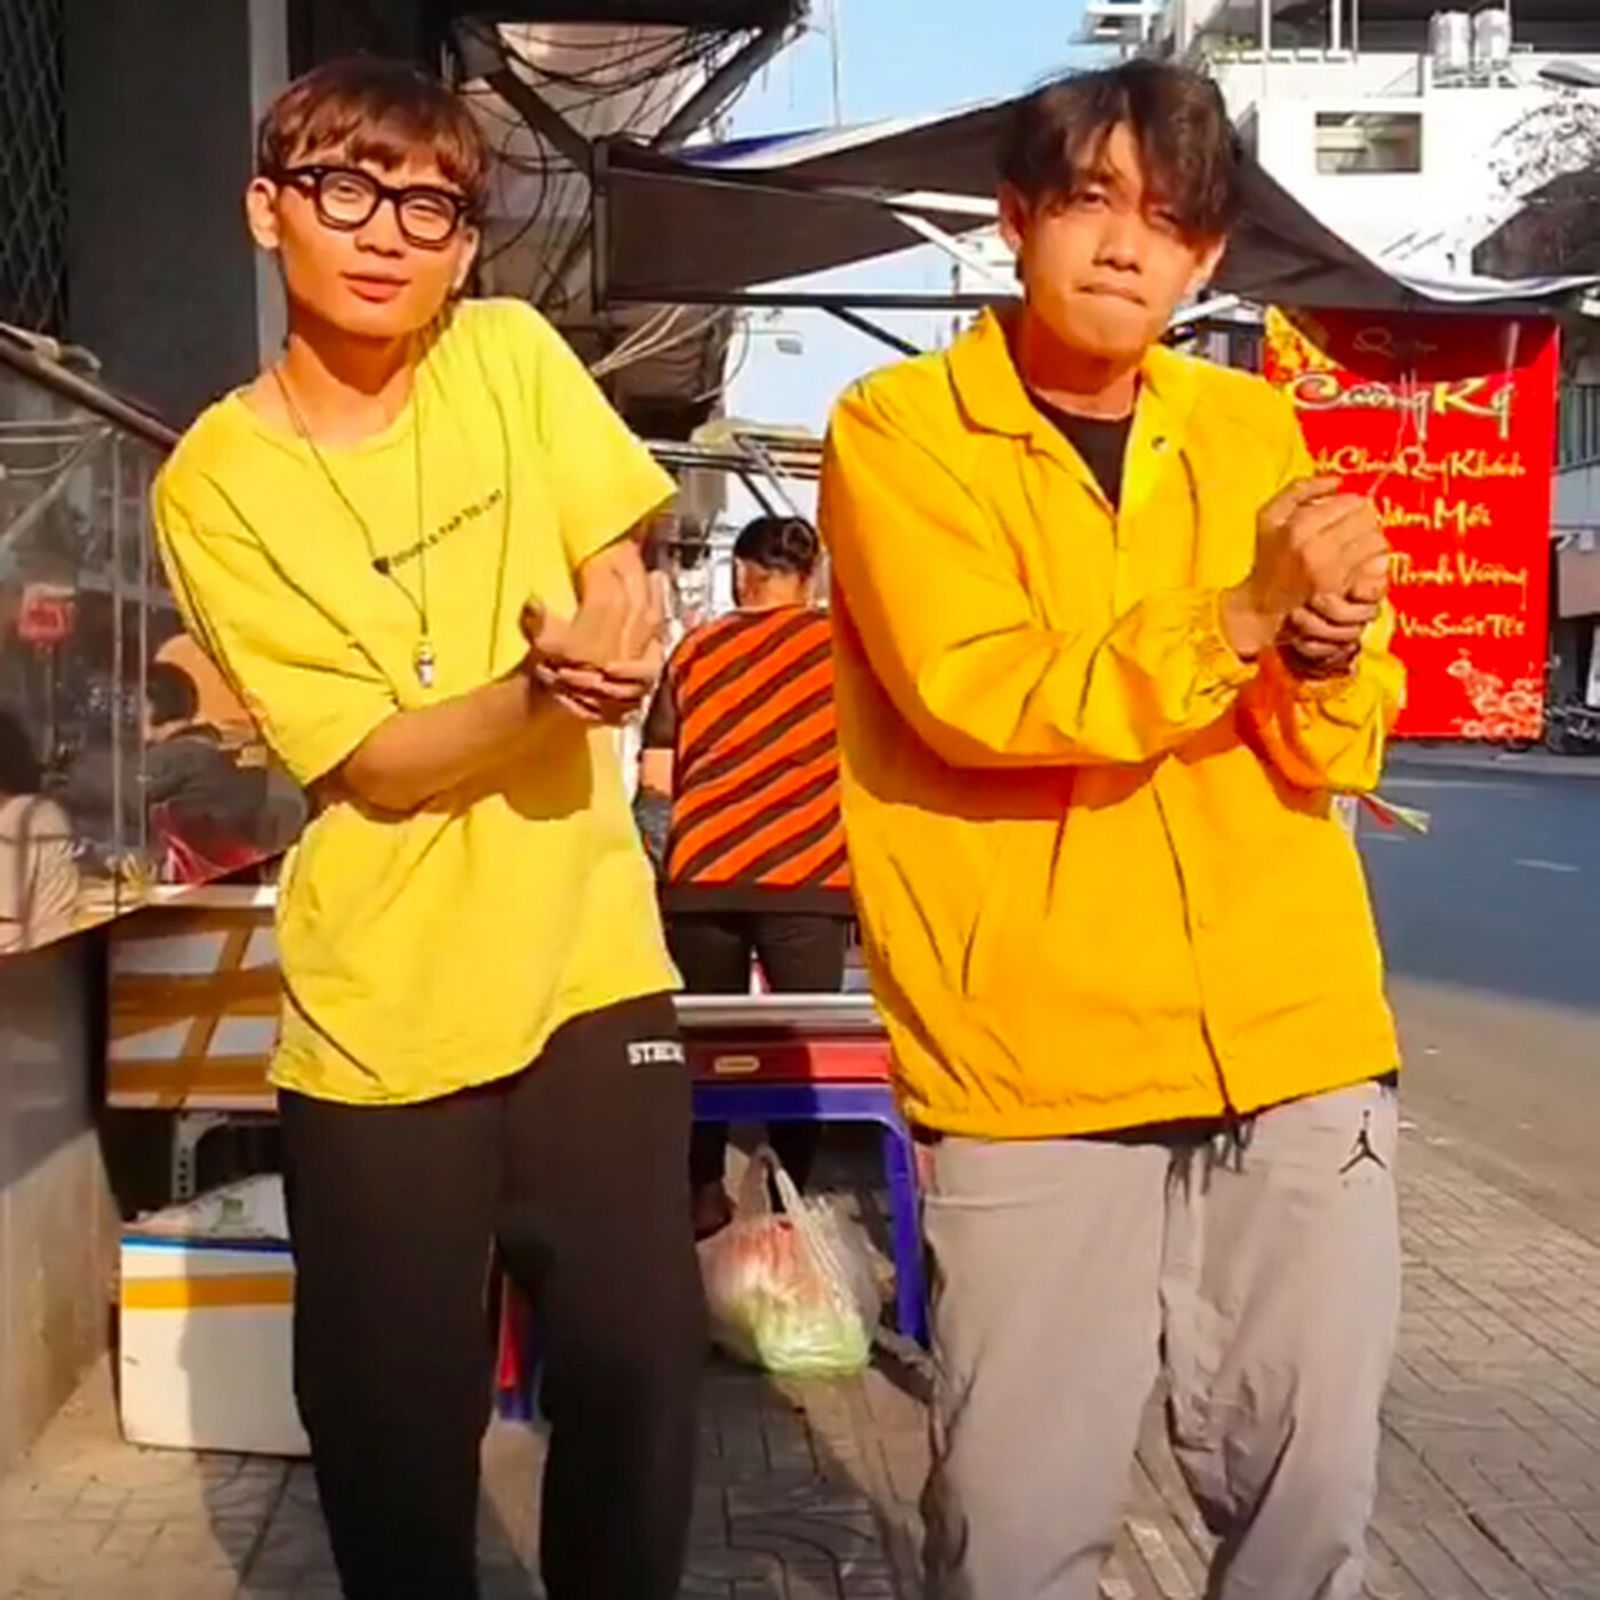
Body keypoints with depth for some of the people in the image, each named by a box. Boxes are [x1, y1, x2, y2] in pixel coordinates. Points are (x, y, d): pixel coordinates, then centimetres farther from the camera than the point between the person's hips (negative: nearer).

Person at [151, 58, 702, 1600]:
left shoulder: (515, 356, 1)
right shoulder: (216, 484, -7)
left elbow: (620, 587, 4)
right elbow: (379, 763, -12)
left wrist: (595, 647, -20)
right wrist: (549, 679, -30)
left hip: (586, 965, 2)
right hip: (379, 1010, -2)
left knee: (637, 1372, 6)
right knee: (393, 1407, 9)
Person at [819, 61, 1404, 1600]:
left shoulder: (1253, 426, 10)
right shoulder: (898, 431, -2)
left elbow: (1336, 754, 7)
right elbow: (978, 702, -16)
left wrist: (1324, 657, -15)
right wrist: (1242, 616, -23)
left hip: (1296, 1044, 4)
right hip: (1035, 1056, -4)